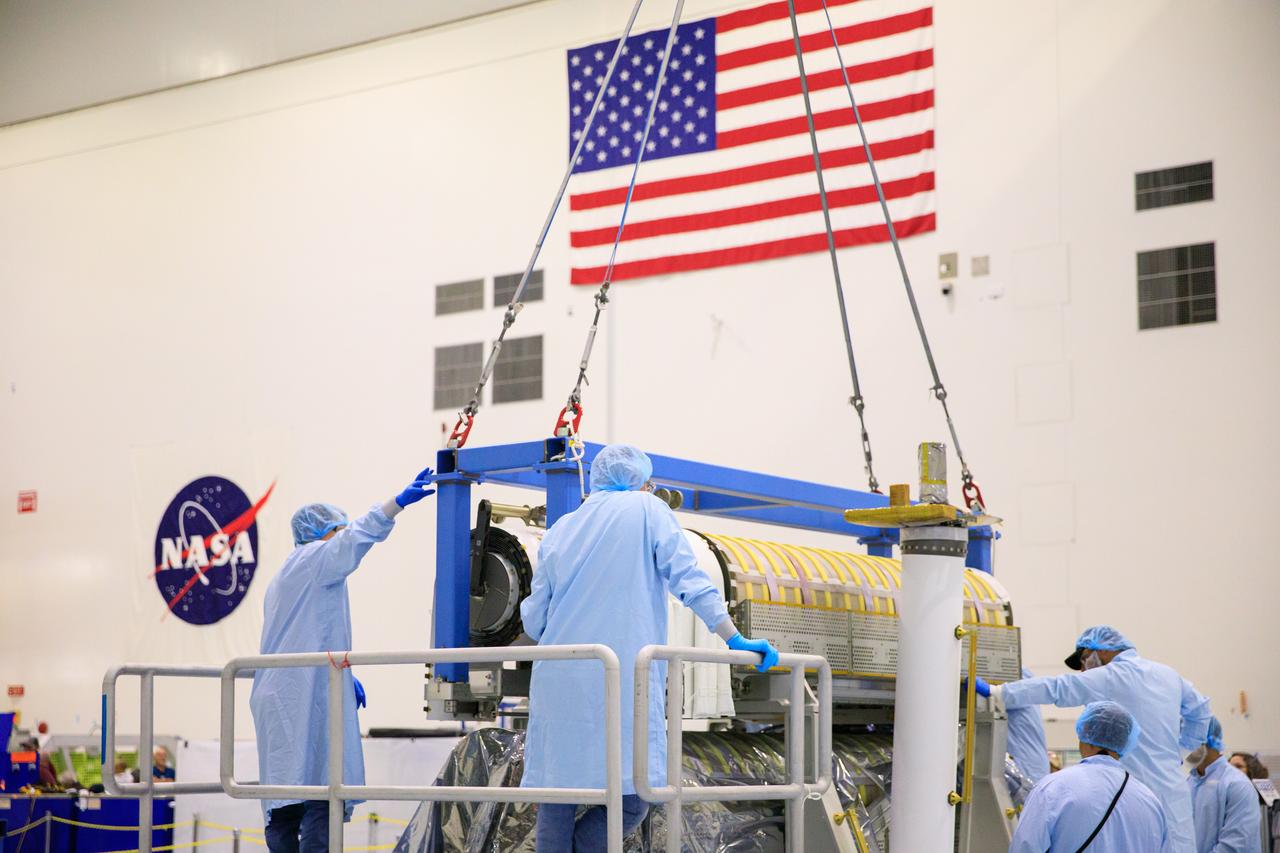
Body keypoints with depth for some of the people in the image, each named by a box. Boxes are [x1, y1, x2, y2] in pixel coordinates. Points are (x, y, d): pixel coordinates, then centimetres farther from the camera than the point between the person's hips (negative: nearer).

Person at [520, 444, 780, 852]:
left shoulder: (560, 530, 18)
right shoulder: (647, 510, 9)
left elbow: (533, 620, 16)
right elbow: (688, 579, -1)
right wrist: (735, 639, 1)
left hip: (559, 682, 5)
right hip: (624, 678, -4)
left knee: (556, 803, 4)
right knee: (630, 795, -3)